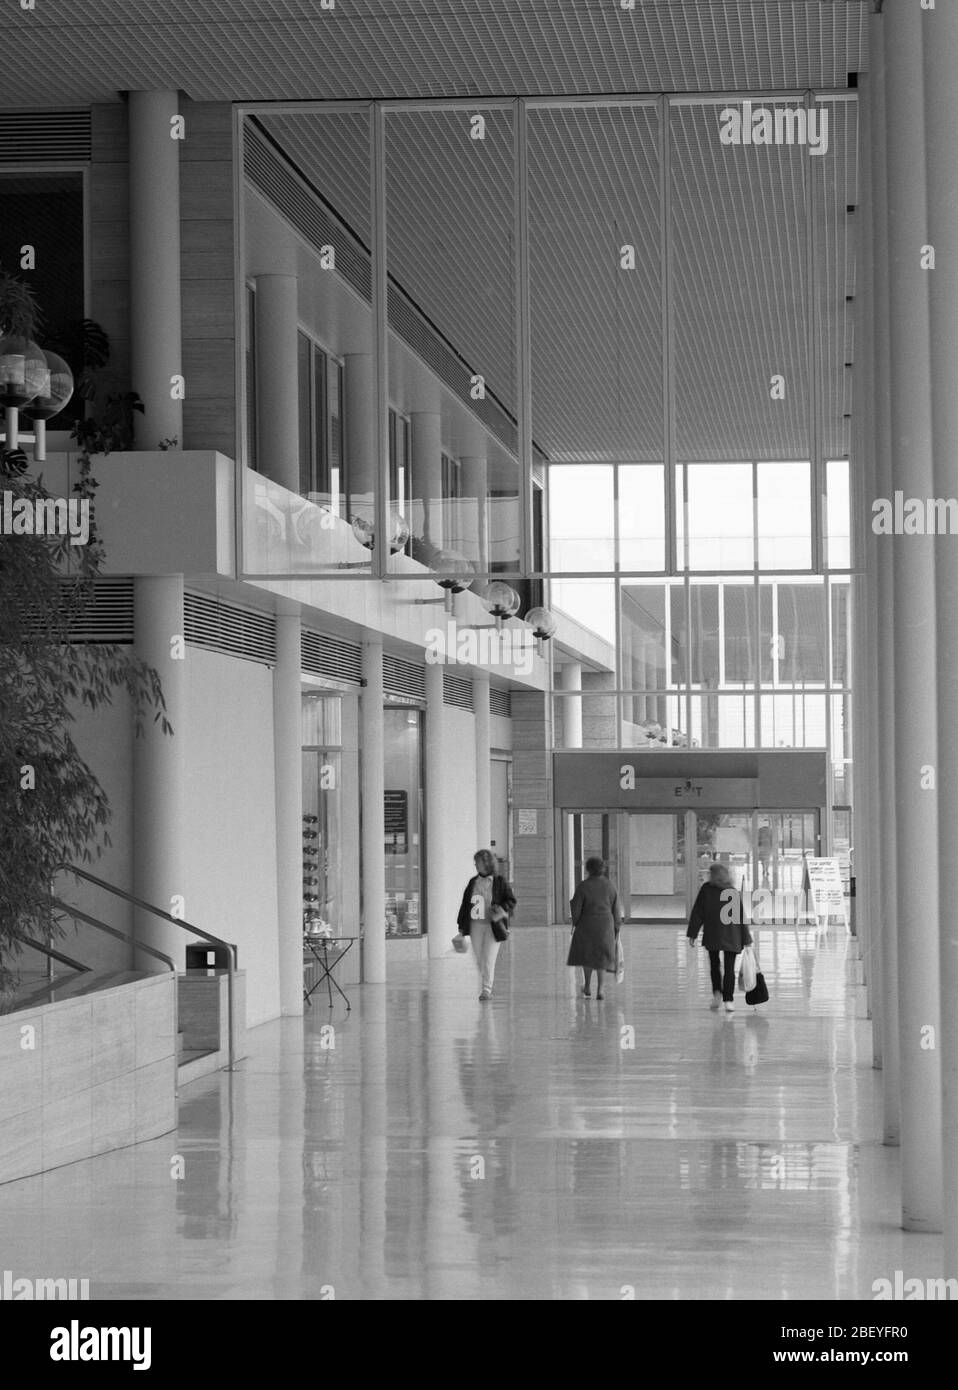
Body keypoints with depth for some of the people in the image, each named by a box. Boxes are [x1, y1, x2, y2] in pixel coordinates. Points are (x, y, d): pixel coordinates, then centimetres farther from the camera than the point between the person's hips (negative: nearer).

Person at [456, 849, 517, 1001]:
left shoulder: (499, 882, -1)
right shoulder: (473, 882, 10)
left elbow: (511, 901, 0)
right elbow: (465, 904, 13)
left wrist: (501, 909, -19)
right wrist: (461, 926, 11)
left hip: (493, 926, -4)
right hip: (476, 926, 4)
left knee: (489, 959, -12)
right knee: (480, 960, 7)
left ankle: (486, 990, -11)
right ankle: (486, 988, 19)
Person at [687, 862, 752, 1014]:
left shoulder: (706, 890, -6)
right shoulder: (734, 893, -3)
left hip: (712, 936, 0)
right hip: (732, 937, 0)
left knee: (714, 965, 10)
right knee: (729, 968, 6)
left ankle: (717, 994, 1)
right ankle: (728, 1000, 9)